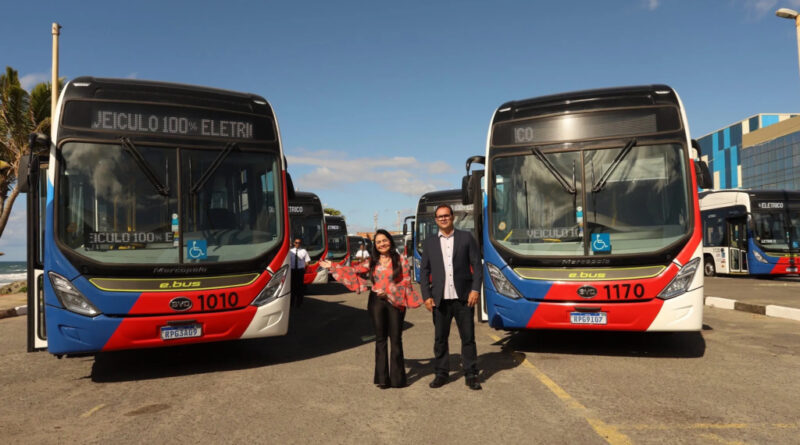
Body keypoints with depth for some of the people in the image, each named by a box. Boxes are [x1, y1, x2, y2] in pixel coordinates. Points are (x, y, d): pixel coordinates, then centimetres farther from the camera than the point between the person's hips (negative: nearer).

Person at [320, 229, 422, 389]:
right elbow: (354, 271, 11)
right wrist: (332, 267, 11)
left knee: (396, 339, 1)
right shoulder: (371, 261, 8)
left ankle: (397, 378, 12)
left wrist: (388, 291, -14)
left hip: (395, 302, -2)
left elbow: (406, 282, -4)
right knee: (380, 339, 7)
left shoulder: (401, 261, 0)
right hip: (377, 302, 2)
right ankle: (382, 378, 14)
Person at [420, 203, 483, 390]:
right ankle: (441, 373, 20)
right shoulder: (429, 243, 10)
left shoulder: (466, 238, 5)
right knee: (440, 338, 7)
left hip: (463, 297, -1)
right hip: (440, 299, 1)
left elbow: (477, 265, 3)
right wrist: (426, 296, -1)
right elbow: (424, 271, 8)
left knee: (468, 338, 4)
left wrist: (475, 289, -8)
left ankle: (471, 375, 14)